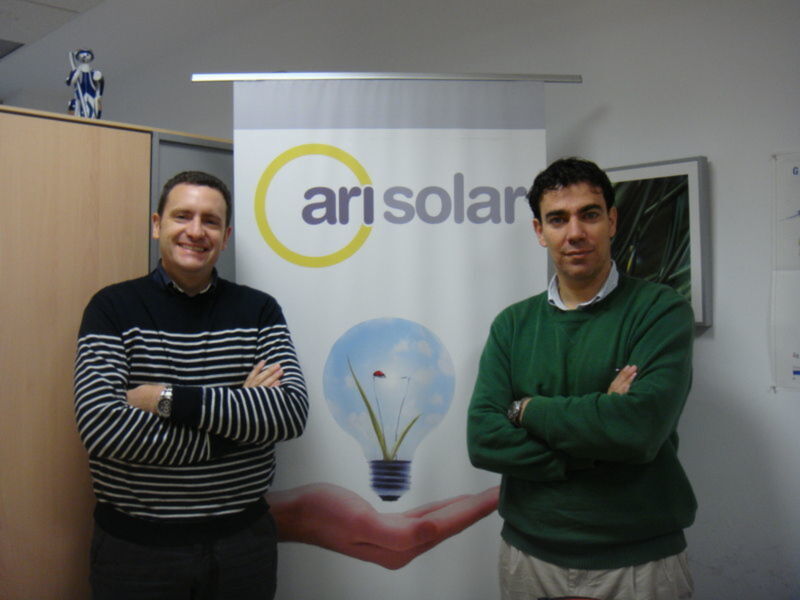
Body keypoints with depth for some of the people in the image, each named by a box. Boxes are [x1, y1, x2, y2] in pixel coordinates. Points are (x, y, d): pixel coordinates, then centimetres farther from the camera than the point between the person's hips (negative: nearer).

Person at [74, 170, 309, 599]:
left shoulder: (259, 310, 1)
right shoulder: (113, 307, -5)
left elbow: (293, 412, -12)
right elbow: (101, 426, -18)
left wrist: (170, 399, -19)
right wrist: (237, 417, -16)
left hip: (244, 540, 2)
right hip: (136, 546, -2)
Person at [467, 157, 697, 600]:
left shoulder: (659, 309, -8)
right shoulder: (513, 325, 2)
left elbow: (641, 426, -23)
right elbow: (482, 439, -9)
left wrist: (527, 408, -12)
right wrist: (598, 451, -18)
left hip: (639, 560, -2)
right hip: (528, 555, 3)